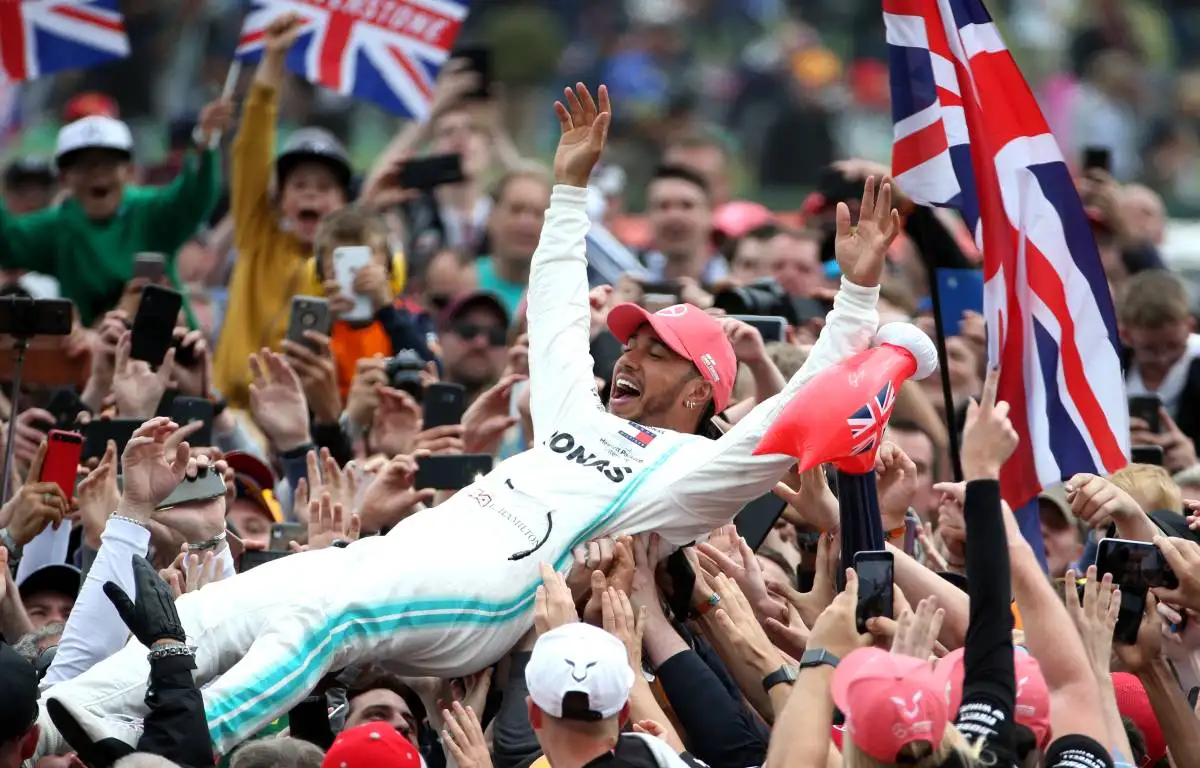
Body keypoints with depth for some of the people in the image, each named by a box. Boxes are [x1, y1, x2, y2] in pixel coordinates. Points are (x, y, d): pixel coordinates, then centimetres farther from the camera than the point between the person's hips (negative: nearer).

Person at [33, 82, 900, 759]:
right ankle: (46, 731, -29)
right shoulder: (582, 413, 33)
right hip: (398, 552, 8)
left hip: (483, 594, -8)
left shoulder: (692, 471, 10)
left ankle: (123, 751, -48)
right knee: (217, 613, -14)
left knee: (314, 614, -36)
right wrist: (572, 184, 45)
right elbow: (557, 311, 44)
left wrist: (858, 293, -6)